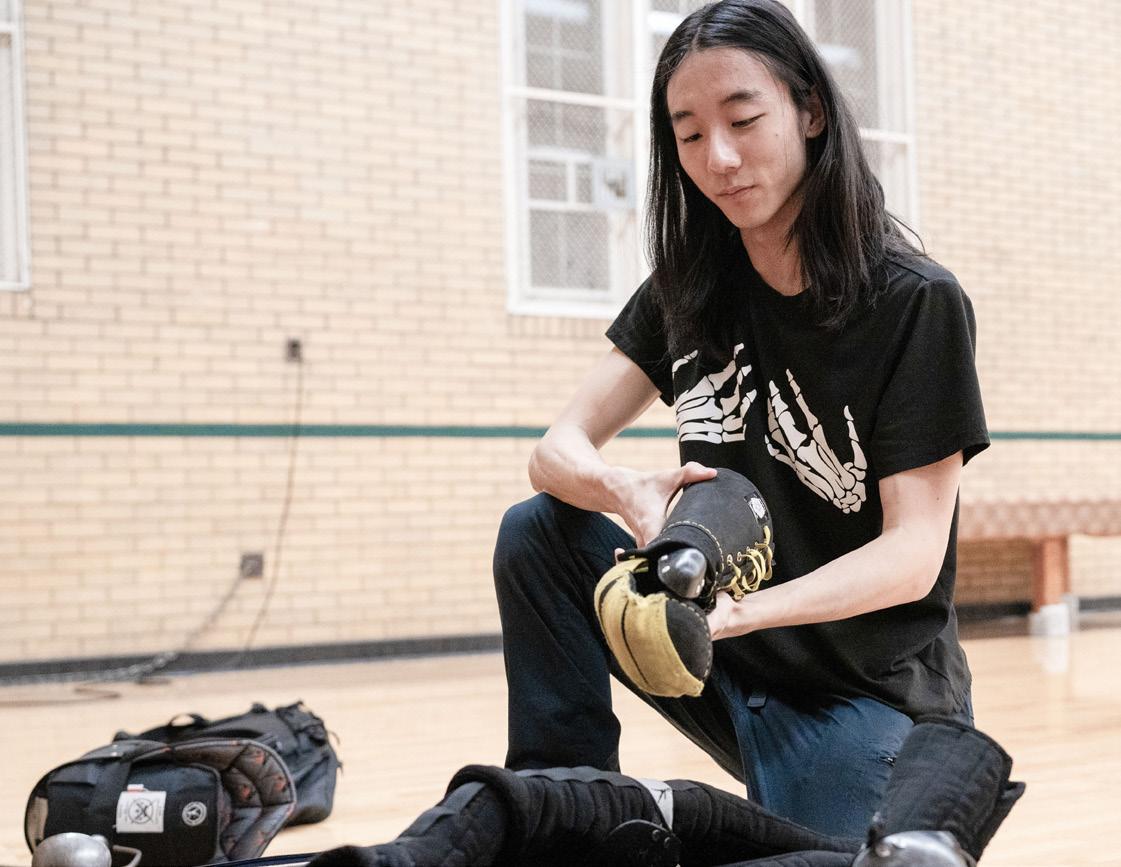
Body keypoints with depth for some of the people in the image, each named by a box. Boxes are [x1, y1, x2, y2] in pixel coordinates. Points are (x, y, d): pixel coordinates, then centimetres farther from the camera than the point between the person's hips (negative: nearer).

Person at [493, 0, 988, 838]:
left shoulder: (916, 304, -14)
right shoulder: (689, 293, 1)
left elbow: (913, 554, -19)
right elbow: (558, 451, -4)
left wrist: (737, 611, -35)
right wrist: (631, 492, -29)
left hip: (870, 696, -4)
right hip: (733, 672, 4)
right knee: (537, 534, -12)